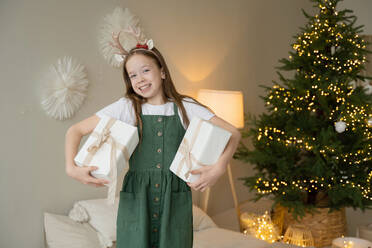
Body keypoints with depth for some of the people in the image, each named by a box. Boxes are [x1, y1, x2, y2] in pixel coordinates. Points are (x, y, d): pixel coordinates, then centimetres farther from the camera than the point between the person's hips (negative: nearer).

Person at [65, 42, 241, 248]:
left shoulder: (185, 107, 4)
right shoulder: (126, 107, 3)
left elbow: (233, 133, 1)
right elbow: (75, 131, 4)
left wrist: (219, 168, -15)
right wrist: (71, 168, -11)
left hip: (175, 200, 0)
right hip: (136, 198, 0)